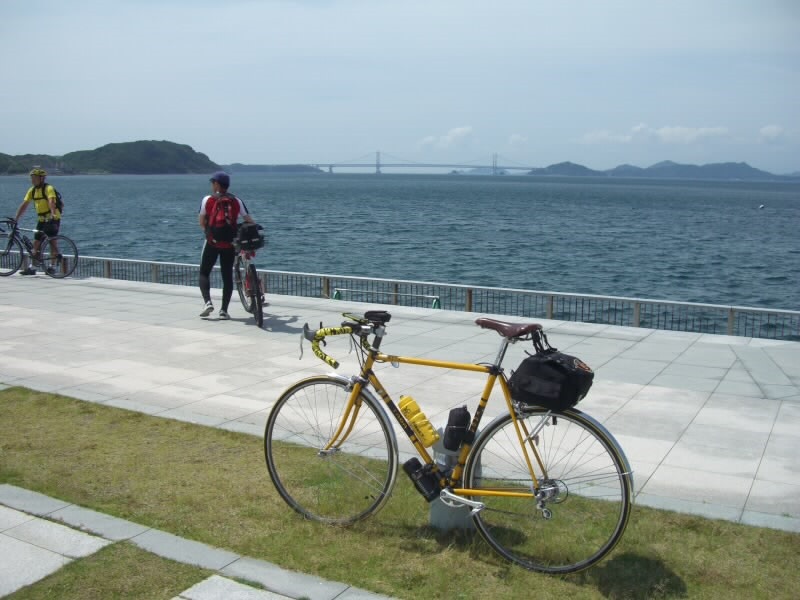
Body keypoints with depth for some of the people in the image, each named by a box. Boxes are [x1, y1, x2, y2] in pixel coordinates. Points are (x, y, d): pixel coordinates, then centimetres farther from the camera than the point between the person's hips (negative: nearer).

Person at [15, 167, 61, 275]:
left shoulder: (48, 188, -14)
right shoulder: (32, 190, 7)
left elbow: (51, 202, -30)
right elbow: (24, 205, 7)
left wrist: (53, 214, -46)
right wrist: (16, 219, 3)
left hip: (53, 219, -7)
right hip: (42, 220, 8)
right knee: (36, 243, 6)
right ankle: (32, 267, 8)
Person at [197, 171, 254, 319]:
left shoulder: (208, 200, -1)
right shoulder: (236, 201, 4)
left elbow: (201, 221, 2)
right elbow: (249, 221, 2)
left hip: (212, 242, -2)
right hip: (229, 244, 2)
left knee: (204, 272, 13)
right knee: (227, 276, 8)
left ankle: (207, 302, -6)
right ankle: (224, 310, 5)